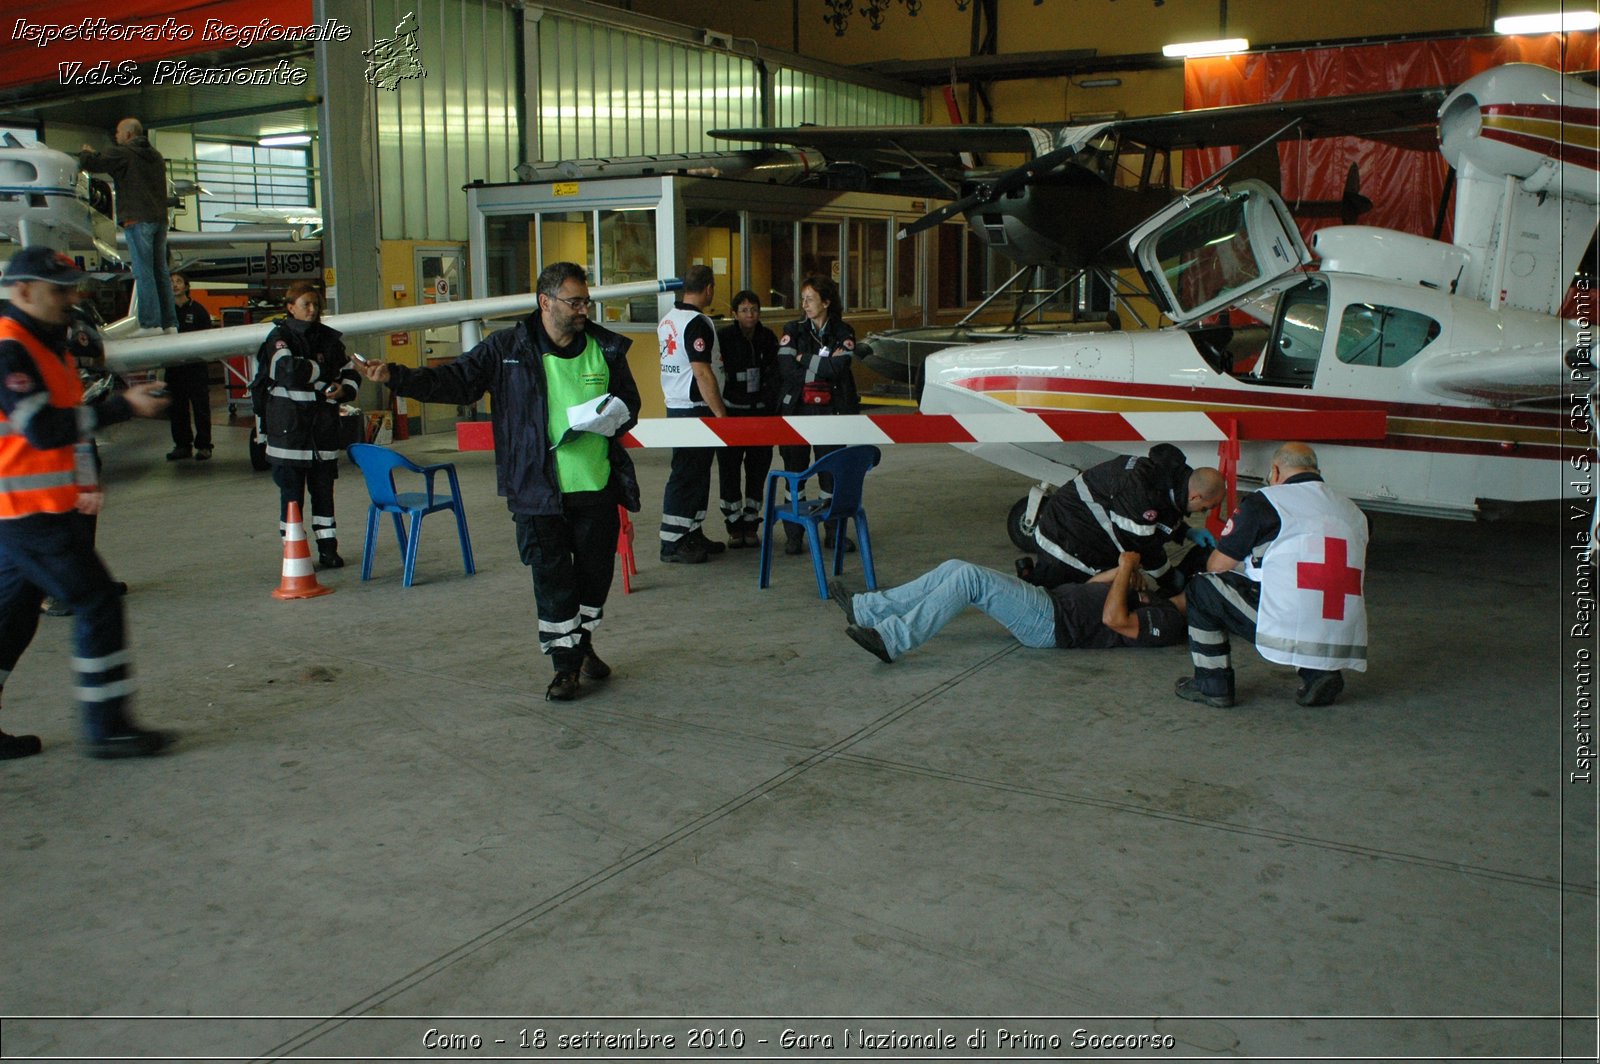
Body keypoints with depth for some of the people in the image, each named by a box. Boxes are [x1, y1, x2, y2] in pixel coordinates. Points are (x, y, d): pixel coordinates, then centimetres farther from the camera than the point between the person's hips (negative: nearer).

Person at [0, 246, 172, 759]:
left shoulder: (48, 343, 17)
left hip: (44, 506, 10)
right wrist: (122, 405, -25)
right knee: (97, 602, -8)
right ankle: (106, 728, -2)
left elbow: (68, 416, 25)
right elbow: (43, 429, -26)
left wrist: (86, 481, 19)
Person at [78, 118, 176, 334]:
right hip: (159, 219, 7)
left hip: (138, 219, -7)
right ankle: (169, 323, 4)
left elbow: (90, 163, -4)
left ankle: (150, 323, -13)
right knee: (160, 272, 7)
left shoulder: (122, 153, -2)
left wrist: (85, 152, 19)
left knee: (143, 273, -9)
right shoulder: (156, 156, 21)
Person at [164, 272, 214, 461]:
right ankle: (182, 444, 14)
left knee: (201, 407, -2)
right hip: (173, 367, 4)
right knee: (177, 409, 6)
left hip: (196, 366, -3)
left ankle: (203, 445, 4)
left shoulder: (198, 310, 3)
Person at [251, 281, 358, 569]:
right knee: (291, 490, 1)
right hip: (289, 426, -4)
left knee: (323, 488, 8)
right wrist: (325, 373, -10)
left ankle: (328, 546, 15)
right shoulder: (279, 338, -3)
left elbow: (350, 371, 17)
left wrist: (344, 389, -4)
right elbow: (289, 370, -20)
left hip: (324, 426, 4)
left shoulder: (329, 338, 10)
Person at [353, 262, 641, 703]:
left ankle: (583, 644, 36)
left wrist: (616, 416, -7)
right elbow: (456, 381, 0)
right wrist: (395, 377, -11)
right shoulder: (508, 349, -2)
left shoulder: (606, 349, 5)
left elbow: (630, 402, 16)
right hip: (539, 491, -2)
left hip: (598, 487, 3)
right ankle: (565, 663, 14)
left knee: (595, 571, 12)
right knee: (552, 577, 1)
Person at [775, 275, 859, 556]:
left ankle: (834, 531, 15)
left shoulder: (843, 333, 3)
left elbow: (837, 368, -13)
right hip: (796, 409, 0)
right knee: (794, 469, 3)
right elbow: (786, 370, -9)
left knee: (833, 470, 2)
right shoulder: (793, 331, 3)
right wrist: (821, 367, -8)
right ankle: (793, 535, 11)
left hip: (829, 411, 0)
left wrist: (803, 360, -9)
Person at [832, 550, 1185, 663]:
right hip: (1051, 599, 10)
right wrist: (1125, 570, 14)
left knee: (968, 577, -25)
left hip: (1052, 623, -10)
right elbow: (1093, 585, 31)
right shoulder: (1154, 602, 24)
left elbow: (1113, 618, -23)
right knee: (955, 569, -2)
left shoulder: (1166, 622, -6)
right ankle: (864, 610, -3)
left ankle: (892, 640, -26)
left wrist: (1126, 570, -11)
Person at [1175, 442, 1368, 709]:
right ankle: (1317, 672, 16)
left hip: (1285, 626, -6)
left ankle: (1213, 686, 17)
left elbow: (1217, 565, 5)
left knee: (1201, 588, 13)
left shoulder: (1264, 501, 1)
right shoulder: (1353, 511, 17)